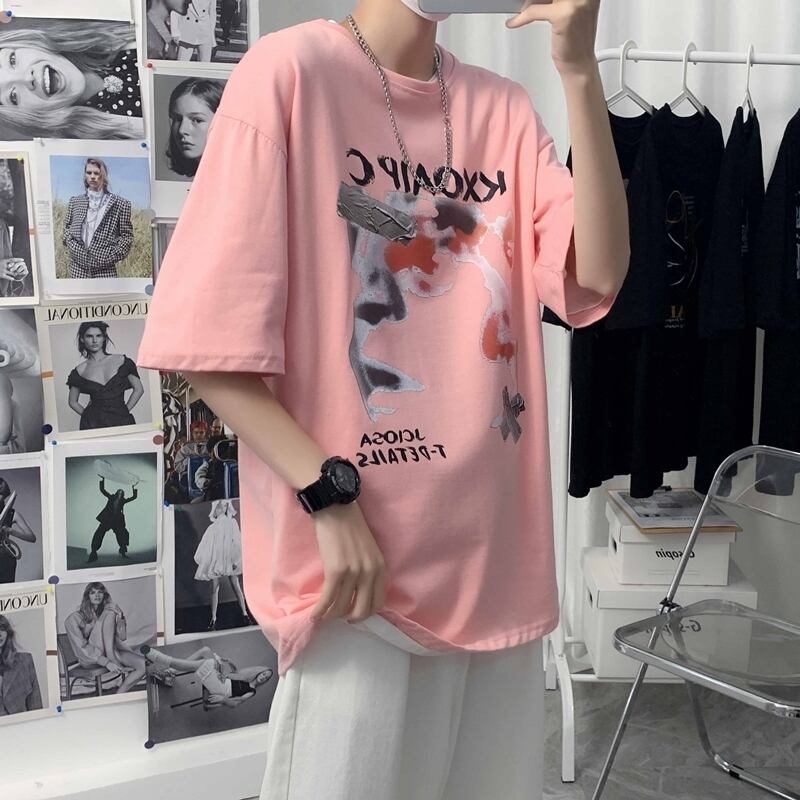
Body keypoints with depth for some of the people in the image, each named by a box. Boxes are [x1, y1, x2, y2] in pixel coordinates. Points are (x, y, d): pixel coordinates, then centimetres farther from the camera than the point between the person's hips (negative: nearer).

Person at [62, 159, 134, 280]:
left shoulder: (120, 204, 2)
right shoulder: (75, 201, 13)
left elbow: (127, 236, 3)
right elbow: (66, 229, 18)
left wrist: (113, 256, -6)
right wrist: (73, 248, 1)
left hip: (105, 270, -3)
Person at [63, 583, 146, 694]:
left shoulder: (111, 608, 5)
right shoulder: (75, 618, -8)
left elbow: (122, 637, 2)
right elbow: (82, 648, -16)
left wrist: (119, 617, -15)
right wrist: (106, 662, -26)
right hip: (90, 659, -4)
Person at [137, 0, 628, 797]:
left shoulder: (503, 108, 8)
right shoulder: (290, 69, -8)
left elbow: (598, 275, -4)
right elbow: (207, 336, -12)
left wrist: (578, 70, -11)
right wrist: (329, 498, -17)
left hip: (496, 542, 6)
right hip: (358, 552, -5)